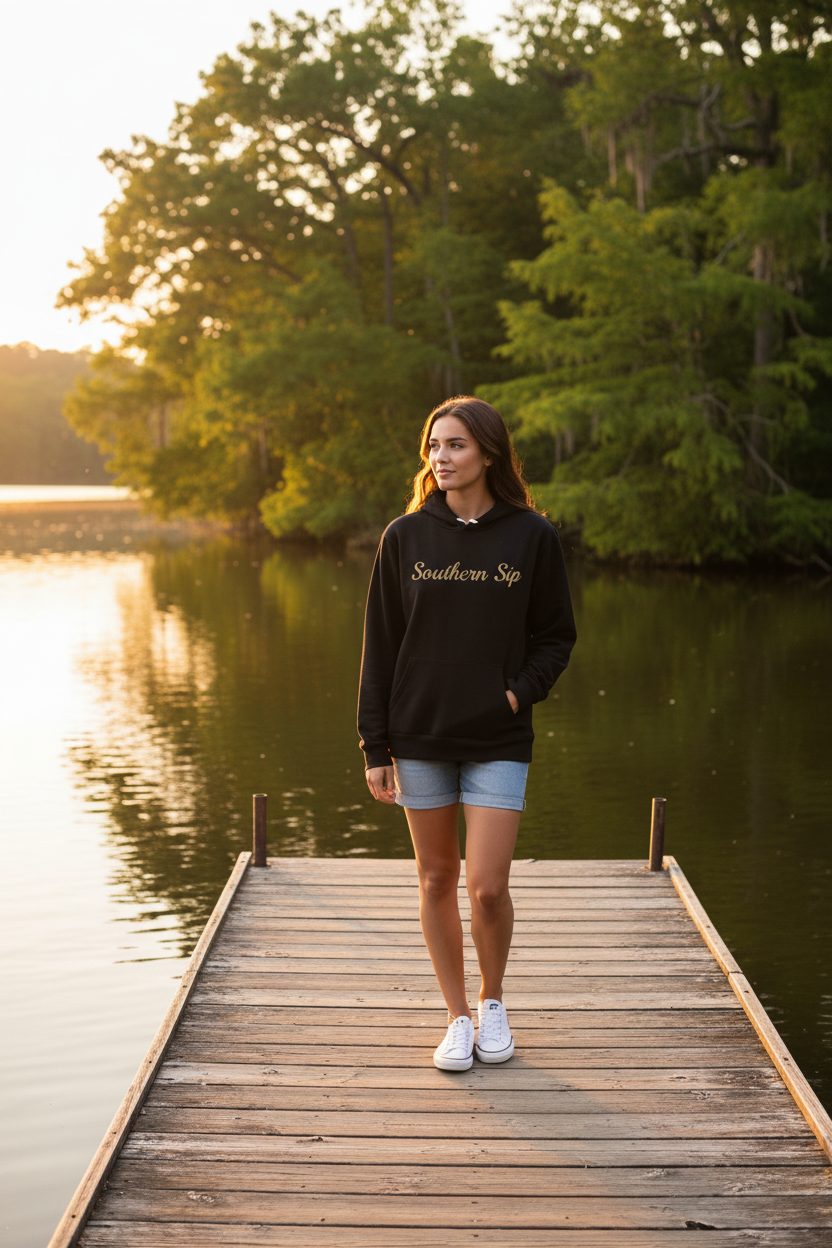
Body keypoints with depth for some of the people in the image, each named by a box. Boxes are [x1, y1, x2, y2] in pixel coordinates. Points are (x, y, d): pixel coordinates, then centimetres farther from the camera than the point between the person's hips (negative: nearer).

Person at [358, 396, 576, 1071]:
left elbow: (556, 636, 7)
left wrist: (520, 692, -10)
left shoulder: (532, 536, -2)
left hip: (498, 740, -2)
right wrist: (375, 747, 0)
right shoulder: (406, 536, 1)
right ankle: (458, 1017, 24)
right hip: (420, 736, 2)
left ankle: (494, 1001, 22)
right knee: (437, 878, 8)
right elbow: (381, 644, 3)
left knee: (487, 887, -6)